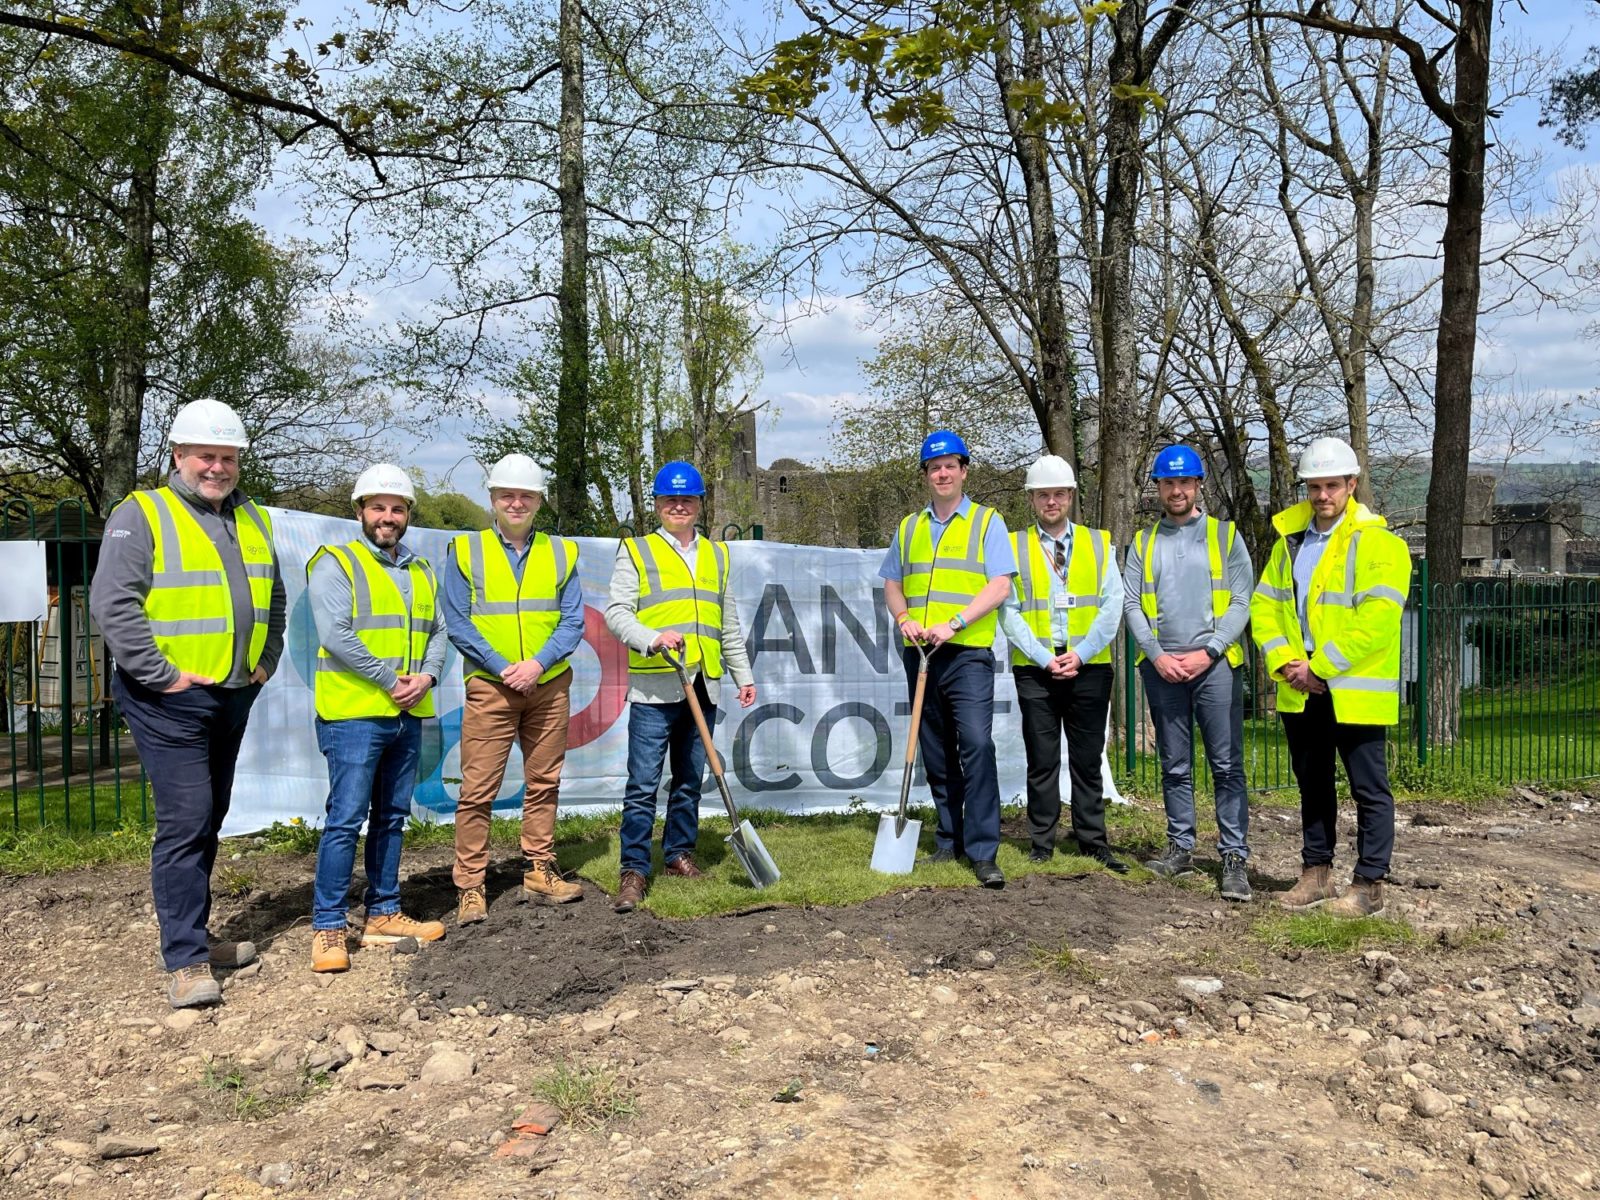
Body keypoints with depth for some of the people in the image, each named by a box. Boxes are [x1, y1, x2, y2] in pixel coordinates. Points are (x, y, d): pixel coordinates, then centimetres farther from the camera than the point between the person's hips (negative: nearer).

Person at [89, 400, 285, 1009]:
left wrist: (266, 661, 14)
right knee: (184, 822, -9)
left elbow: (274, 599, 25)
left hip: (233, 696, 7)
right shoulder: (142, 514, -8)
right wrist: (162, 675, -17)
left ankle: (193, 935, 28)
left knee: (209, 820, 15)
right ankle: (185, 963, -3)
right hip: (170, 700, -7)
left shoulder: (254, 520, 13)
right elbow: (112, 604, -16)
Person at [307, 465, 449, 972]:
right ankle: (328, 928, 1)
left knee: (392, 817, 12)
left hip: (408, 716, 7)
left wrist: (426, 676, -7)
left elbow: (437, 632, 13)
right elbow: (336, 635, -14)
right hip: (353, 714, -7)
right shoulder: (335, 563, -3)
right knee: (346, 819, -7)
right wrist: (392, 680, -14)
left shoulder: (421, 572, 17)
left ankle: (383, 914, 22)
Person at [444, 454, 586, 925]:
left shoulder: (561, 553, 8)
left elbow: (573, 621, 3)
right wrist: (503, 669, -12)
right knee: (478, 788, -4)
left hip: (549, 685, 3)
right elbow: (457, 623, -2)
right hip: (490, 686, -2)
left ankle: (539, 873, 19)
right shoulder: (465, 551, 2)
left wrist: (538, 664, -12)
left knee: (543, 782, 9)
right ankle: (470, 887, 3)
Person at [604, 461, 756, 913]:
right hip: (653, 688, -4)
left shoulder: (717, 555, 18)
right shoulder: (635, 551, 4)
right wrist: (653, 639, -21)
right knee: (643, 784, -4)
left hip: (703, 688, 4)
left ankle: (679, 854, 24)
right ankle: (634, 870, 2)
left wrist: (744, 674, 19)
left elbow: (729, 624, 22)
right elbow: (617, 613, -5)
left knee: (689, 781, 12)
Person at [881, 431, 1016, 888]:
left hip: (968, 652, -5)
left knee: (976, 744, -16)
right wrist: (904, 619, -2)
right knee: (936, 754, 10)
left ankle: (983, 851, -12)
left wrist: (953, 624, -15)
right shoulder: (909, 528, 16)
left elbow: (999, 585, -7)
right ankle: (949, 840, 22)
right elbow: (892, 584, 19)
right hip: (919, 654, 5)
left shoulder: (987, 522, 3)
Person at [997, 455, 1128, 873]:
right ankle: (1041, 847, 11)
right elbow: (1008, 611, -1)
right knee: (1042, 762, 3)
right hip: (1035, 668, -1)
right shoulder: (1014, 546, 5)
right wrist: (1044, 658, -11)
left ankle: (1093, 844, 15)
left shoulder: (1099, 543, 9)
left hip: (1089, 667, 1)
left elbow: (1112, 605, 2)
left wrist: (1081, 654, -10)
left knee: (1087, 760, 7)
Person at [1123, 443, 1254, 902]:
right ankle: (1181, 848, 18)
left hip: (1215, 664, -2)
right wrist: (1157, 655, -7)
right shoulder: (1143, 542, 11)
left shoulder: (1225, 535, 6)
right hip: (1162, 668, 2)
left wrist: (1209, 651, -11)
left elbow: (1241, 602, -1)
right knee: (1175, 766, 9)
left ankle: (1234, 857, 0)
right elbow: (1131, 605, 5)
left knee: (1227, 765, -4)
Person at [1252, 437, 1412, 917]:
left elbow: (1376, 620, -19)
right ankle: (1316, 873, 27)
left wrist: (1320, 666, -18)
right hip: (1299, 691, 7)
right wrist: (1284, 661, -6)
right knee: (1312, 784, 16)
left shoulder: (1378, 544, -10)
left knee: (1369, 788, 3)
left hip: (1353, 691, -6)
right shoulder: (1289, 540, 11)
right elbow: (1264, 604, 9)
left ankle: (1369, 884, 13)